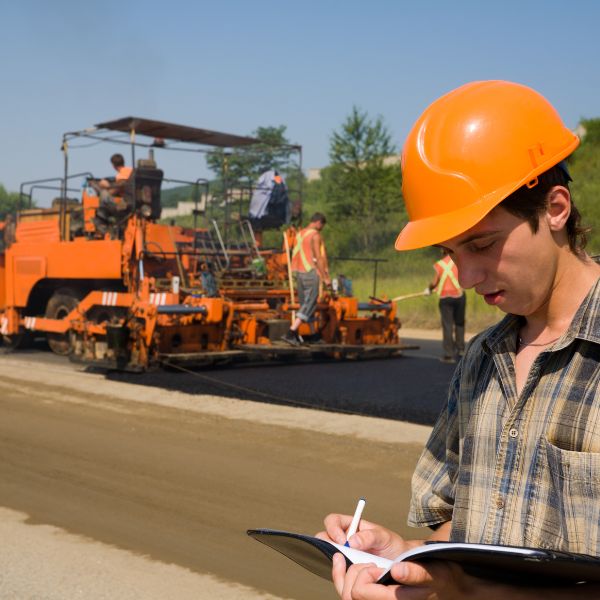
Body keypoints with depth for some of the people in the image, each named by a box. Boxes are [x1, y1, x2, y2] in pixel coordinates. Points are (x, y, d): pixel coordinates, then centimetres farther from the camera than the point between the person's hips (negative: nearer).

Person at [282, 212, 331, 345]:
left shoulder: (299, 234, 14)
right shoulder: (315, 235, -10)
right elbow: (318, 258, -15)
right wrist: (325, 277, -11)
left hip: (299, 273, 8)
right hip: (311, 273, -8)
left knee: (305, 303, 15)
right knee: (309, 304, -8)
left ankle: (313, 334, 23)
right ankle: (291, 332, -20)